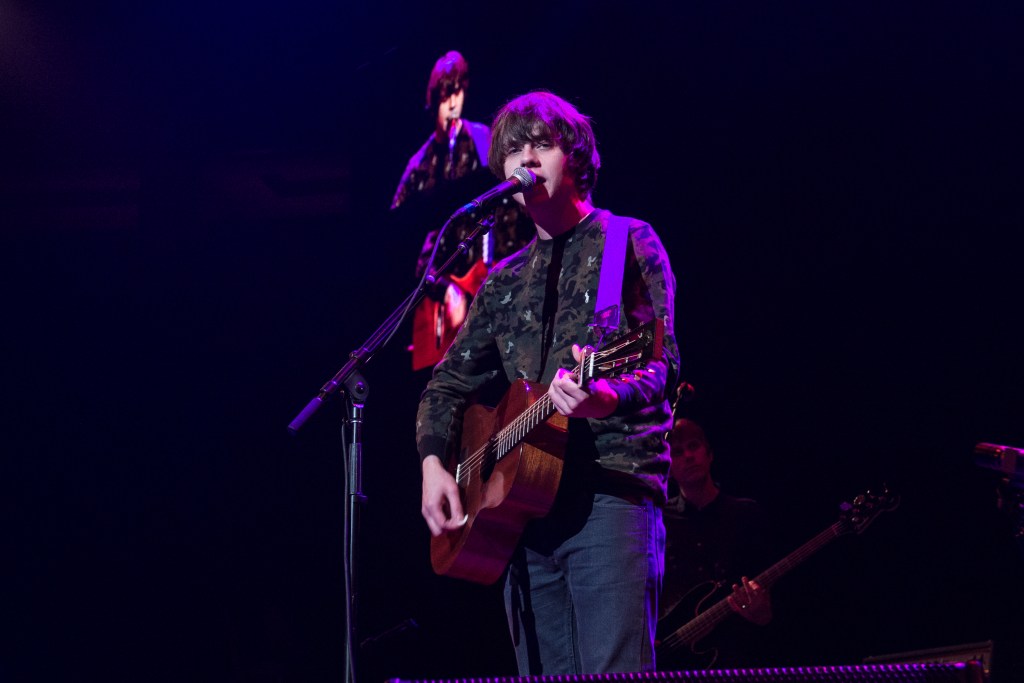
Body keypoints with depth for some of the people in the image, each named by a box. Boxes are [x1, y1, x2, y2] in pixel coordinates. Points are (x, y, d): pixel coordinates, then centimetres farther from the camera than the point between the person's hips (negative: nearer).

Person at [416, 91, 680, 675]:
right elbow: (451, 382, 24)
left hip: (612, 489, -6)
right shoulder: (504, 281, 22)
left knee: (614, 675, -17)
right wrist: (433, 463, 5)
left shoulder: (628, 242, 6)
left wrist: (606, 398, -29)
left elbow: (660, 362, -7)